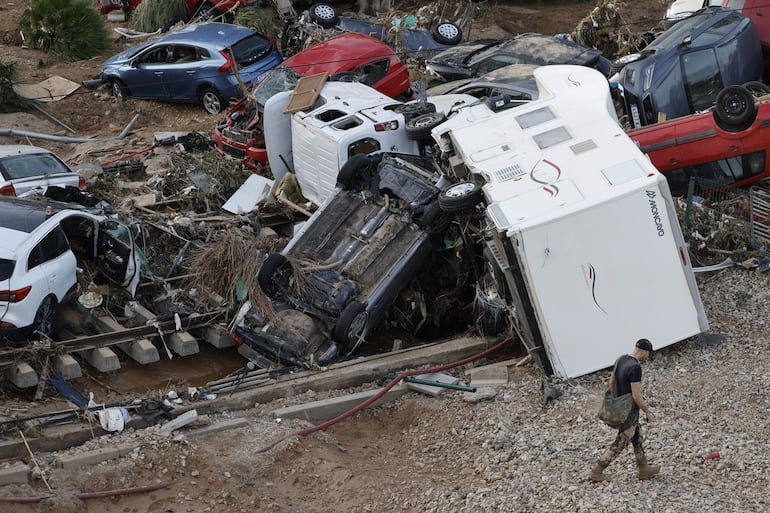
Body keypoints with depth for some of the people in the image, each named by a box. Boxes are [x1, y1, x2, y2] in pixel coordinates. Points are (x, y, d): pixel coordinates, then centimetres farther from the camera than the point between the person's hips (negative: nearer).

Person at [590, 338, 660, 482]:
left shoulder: (621, 359, 1)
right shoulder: (635, 367, -26)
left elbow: (611, 383, 12)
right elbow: (636, 396, -26)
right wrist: (648, 412, -13)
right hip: (629, 411, -9)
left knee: (637, 438, 22)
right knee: (620, 444, 4)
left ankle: (644, 469, 34)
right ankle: (597, 471, 10)